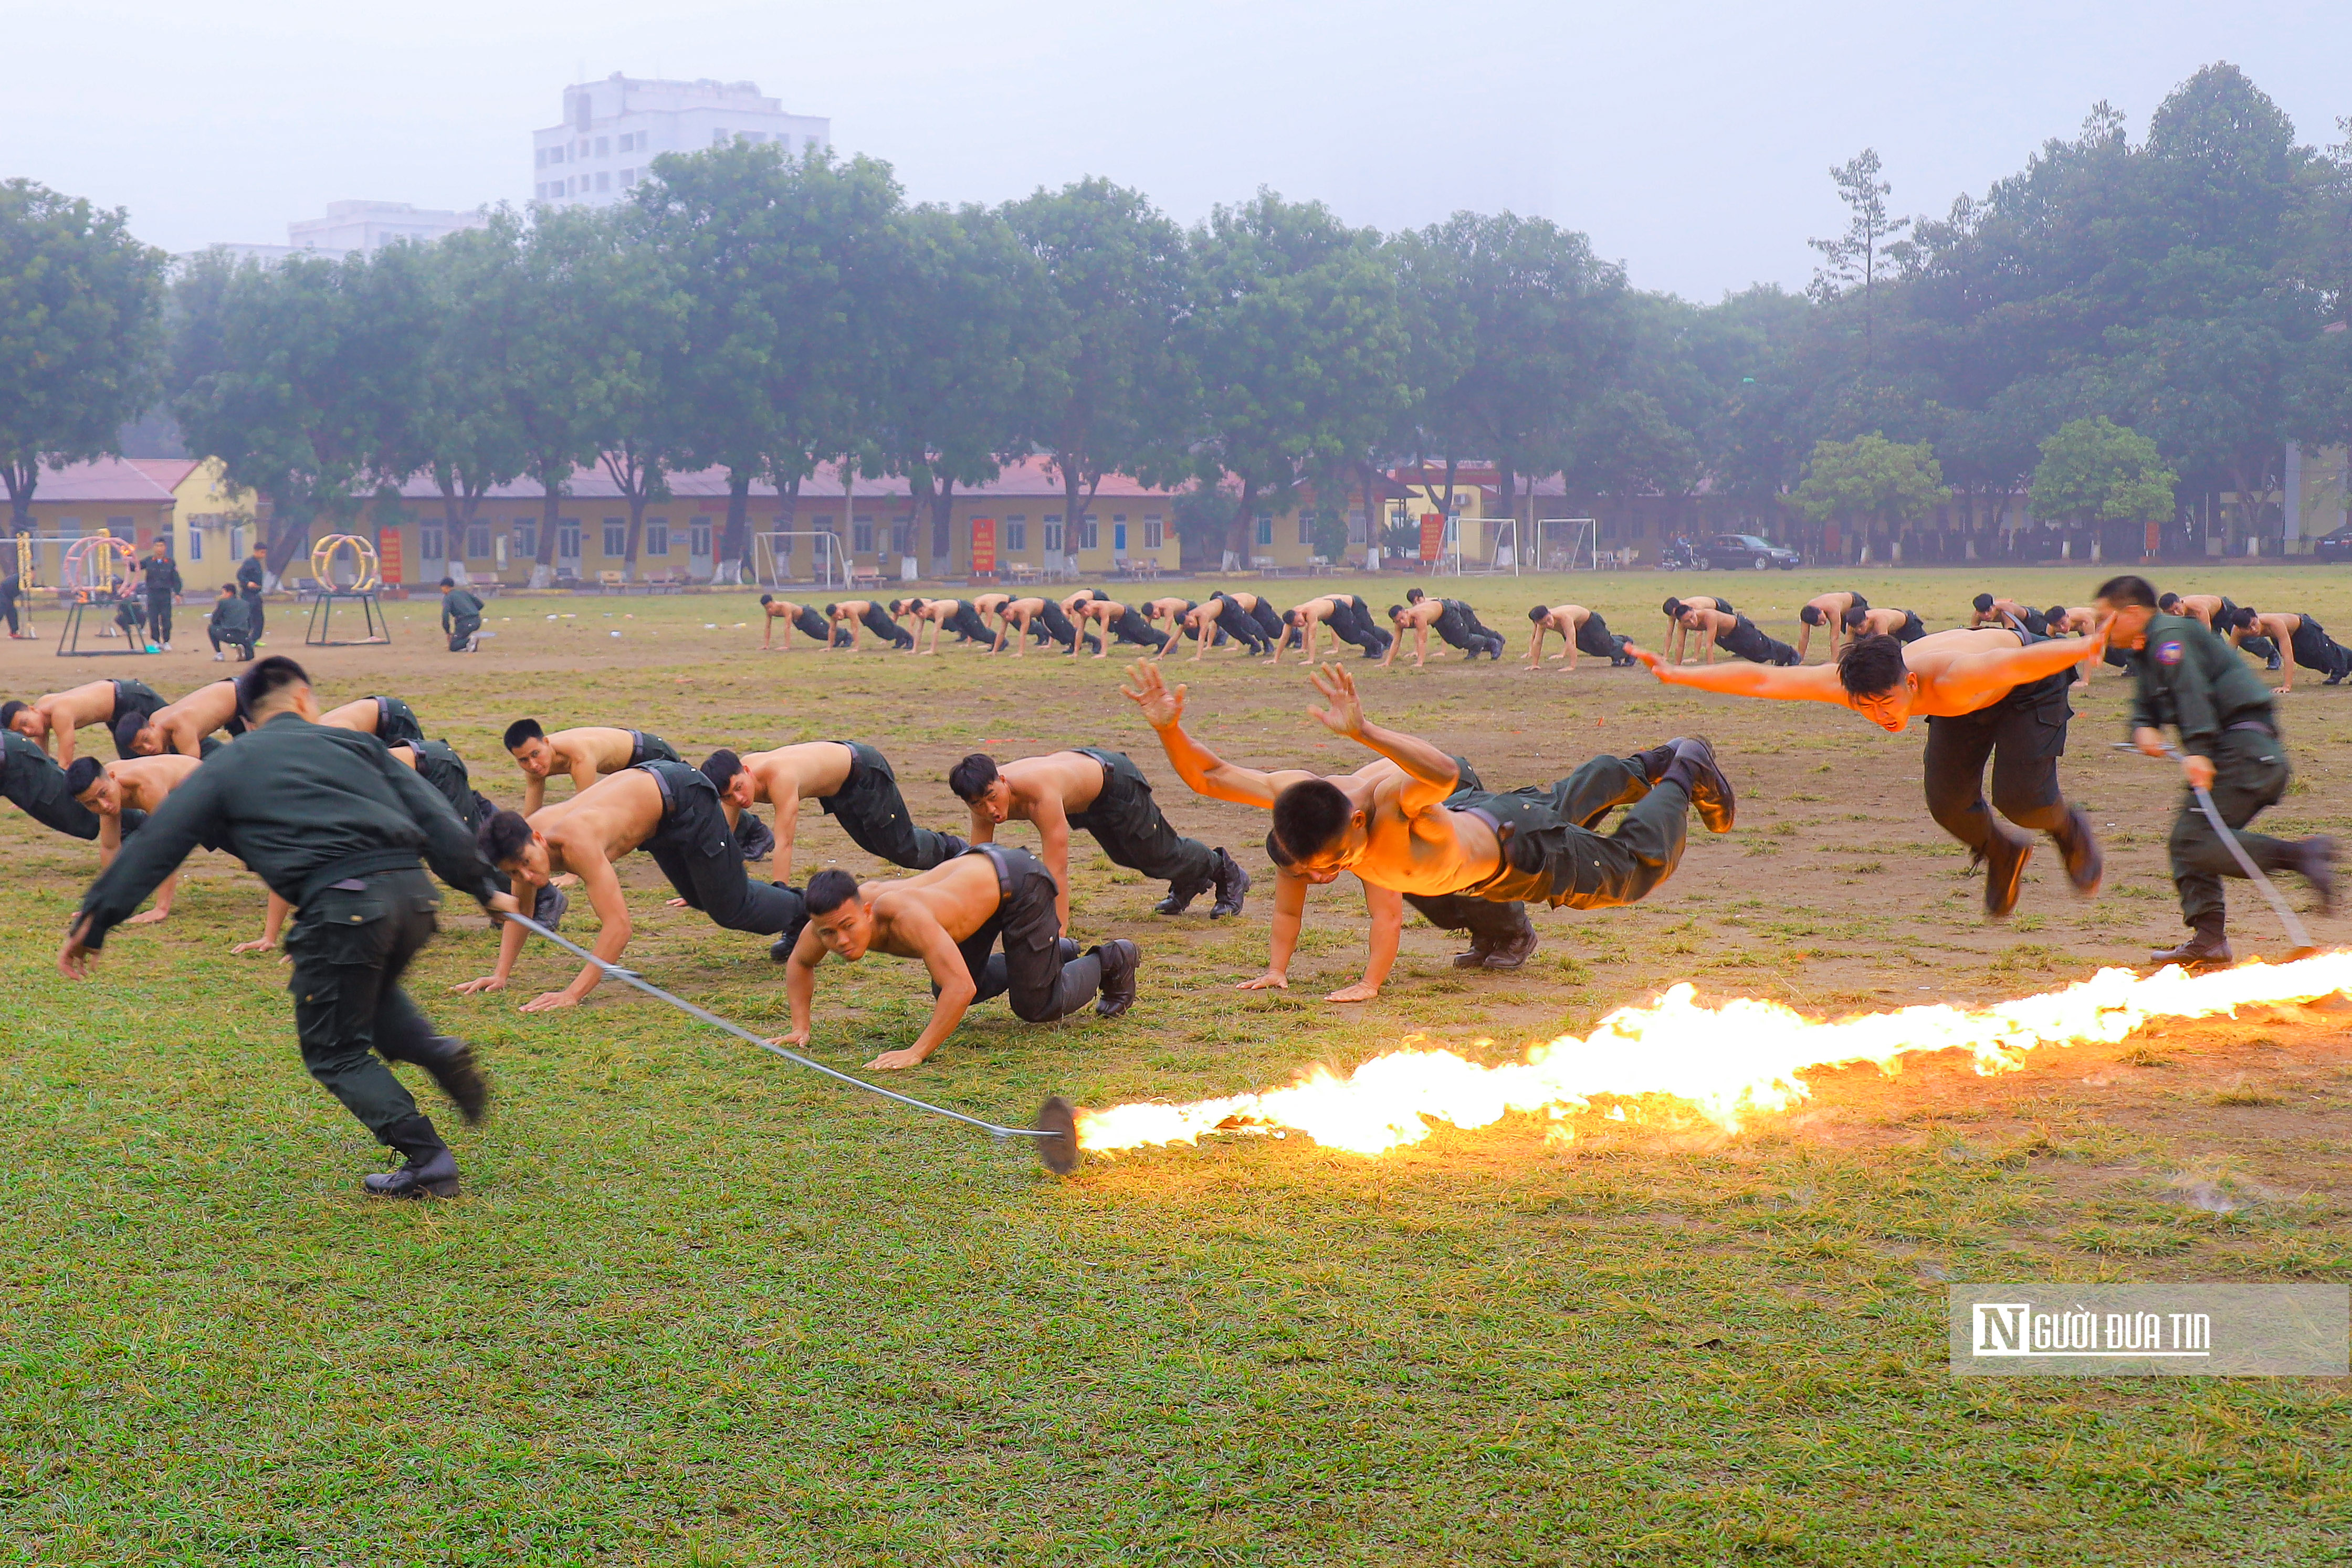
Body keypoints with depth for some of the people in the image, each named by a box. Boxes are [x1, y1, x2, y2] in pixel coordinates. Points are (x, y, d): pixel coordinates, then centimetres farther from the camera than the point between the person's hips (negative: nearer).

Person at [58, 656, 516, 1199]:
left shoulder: (227, 768, 19)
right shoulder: (353, 742, 24)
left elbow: (155, 843, 16)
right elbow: (433, 816, 19)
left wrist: (93, 922, 18)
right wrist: (483, 888, 22)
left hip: (341, 904, -4)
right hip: (413, 892, 4)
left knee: (336, 1052, 13)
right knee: (370, 992, 35)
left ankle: (429, 1163, 2)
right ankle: (438, 1053, 8)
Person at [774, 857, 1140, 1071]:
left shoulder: (904, 915, -44)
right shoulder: (835, 914, -21)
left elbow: (962, 988, -49)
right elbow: (798, 964, 2)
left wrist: (916, 1053, -49)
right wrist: (800, 1028, -8)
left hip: (1019, 881, -8)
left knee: (1035, 1007, -2)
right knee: (944, 995, 21)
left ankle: (1113, 960, 26)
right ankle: (1056, 953, 40)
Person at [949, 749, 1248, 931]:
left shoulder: (1041, 795, -48)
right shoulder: (983, 797, -28)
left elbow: (1056, 870, -47)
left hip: (1116, 781, -6)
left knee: (1160, 856, 16)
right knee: (1125, 856, 30)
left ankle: (1228, 872, 47)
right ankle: (1188, 885, 60)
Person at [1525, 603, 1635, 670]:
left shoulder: (1564, 617, -48)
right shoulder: (1542, 621, -29)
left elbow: (1571, 641, -51)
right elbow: (1537, 642, -19)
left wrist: (1572, 666, -53)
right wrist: (1534, 664, -20)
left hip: (1590, 621, -7)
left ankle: (1626, 644, 39)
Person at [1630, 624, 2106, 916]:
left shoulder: (1951, 679, -47)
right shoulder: (1845, 683, -33)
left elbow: (2025, 660, -56)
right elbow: (1760, 680, -30)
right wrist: (1676, 675, -33)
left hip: (2031, 682, -5)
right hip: (1967, 703, 5)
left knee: (2018, 798, -16)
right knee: (1948, 804, -5)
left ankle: (2070, 830, 20)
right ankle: (2002, 852, 28)